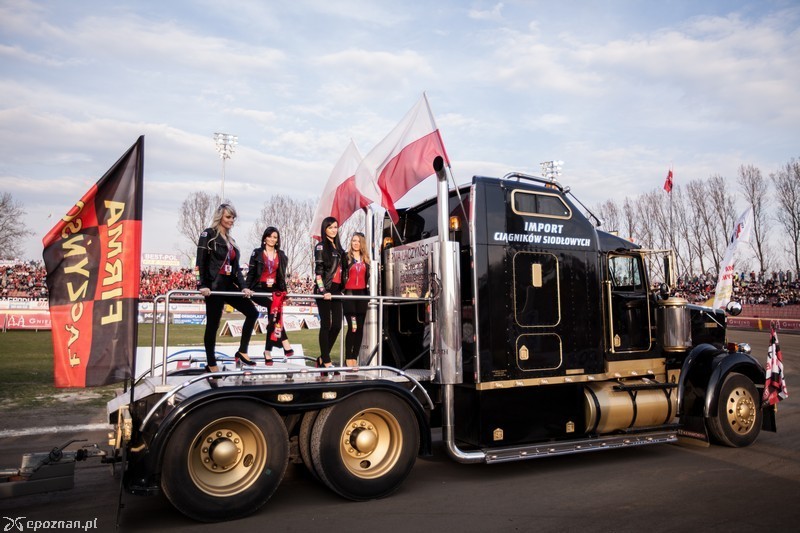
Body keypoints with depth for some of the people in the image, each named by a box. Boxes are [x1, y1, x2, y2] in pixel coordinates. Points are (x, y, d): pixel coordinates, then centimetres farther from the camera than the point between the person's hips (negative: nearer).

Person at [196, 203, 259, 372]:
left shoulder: (231, 240, 18)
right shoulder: (208, 234, -3)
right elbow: (200, 262, -12)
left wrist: (243, 287, 3)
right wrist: (202, 285, -20)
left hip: (229, 285, 8)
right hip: (214, 286, -7)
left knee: (252, 313, 1)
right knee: (213, 325, -1)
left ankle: (242, 352, 8)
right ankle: (211, 364, 11)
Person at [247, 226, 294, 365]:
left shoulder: (281, 255, 16)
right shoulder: (257, 253, 6)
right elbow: (251, 272, 2)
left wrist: (284, 290, 4)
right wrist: (248, 288, -8)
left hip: (275, 289, 3)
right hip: (259, 289, -3)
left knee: (273, 315, -12)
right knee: (275, 308, -27)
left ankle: (268, 350, -4)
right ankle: (285, 343, -27)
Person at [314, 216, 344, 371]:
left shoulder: (338, 248, 17)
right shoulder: (321, 247, -3)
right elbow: (318, 271, -10)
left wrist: (342, 289, 16)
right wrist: (323, 291, -19)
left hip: (336, 290, 7)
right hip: (324, 291, -7)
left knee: (337, 325, 3)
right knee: (326, 325, -4)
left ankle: (322, 358, 15)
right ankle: (326, 362, 2)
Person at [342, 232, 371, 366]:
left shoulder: (365, 259, 15)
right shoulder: (346, 257, 1)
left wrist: (368, 293, 13)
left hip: (361, 294, 5)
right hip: (349, 294, -5)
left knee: (360, 327, 3)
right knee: (352, 327, -11)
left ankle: (355, 357, 9)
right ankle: (348, 357, -2)